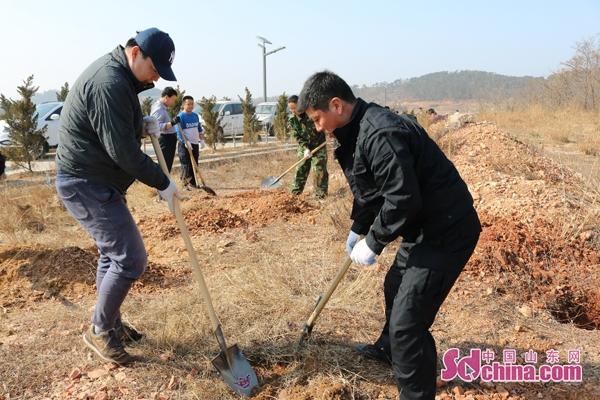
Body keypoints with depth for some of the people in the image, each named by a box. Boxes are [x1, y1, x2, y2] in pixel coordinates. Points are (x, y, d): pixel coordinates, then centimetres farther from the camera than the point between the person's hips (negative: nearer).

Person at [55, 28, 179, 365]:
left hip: (94, 181, 11)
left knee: (113, 253, 18)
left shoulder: (118, 75, 10)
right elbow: (123, 151, -25)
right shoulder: (109, 84, -23)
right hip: (87, 185, -11)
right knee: (131, 259, -8)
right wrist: (163, 183, -15)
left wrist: (143, 124, 2)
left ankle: (111, 324, 33)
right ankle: (99, 331, 11)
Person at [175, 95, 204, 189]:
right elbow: (179, 132, -16)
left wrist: (202, 140, 12)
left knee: (194, 165, 10)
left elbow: (199, 129, 20)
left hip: (195, 144, 7)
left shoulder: (195, 115, 12)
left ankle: (193, 183, 18)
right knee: (186, 165, -7)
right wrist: (186, 142, -25)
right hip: (184, 145, -7)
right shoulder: (181, 116, -10)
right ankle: (185, 183, 0)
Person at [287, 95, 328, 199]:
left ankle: (320, 196, 4)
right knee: (300, 170, 8)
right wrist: (305, 148, -21)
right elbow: (297, 136, -9)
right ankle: (295, 193, 18)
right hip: (304, 147, 4)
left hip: (319, 146, -4)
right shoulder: (292, 119, -7)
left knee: (319, 171, -5)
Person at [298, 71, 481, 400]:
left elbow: (403, 199, -29)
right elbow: (371, 190, 19)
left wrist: (373, 243, -18)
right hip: (424, 228, 11)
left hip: (446, 232, -11)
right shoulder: (358, 131, 8)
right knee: (395, 287, 29)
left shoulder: (380, 134, -26)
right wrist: (357, 229, 22)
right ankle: (388, 349, 54)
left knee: (407, 322, -12)